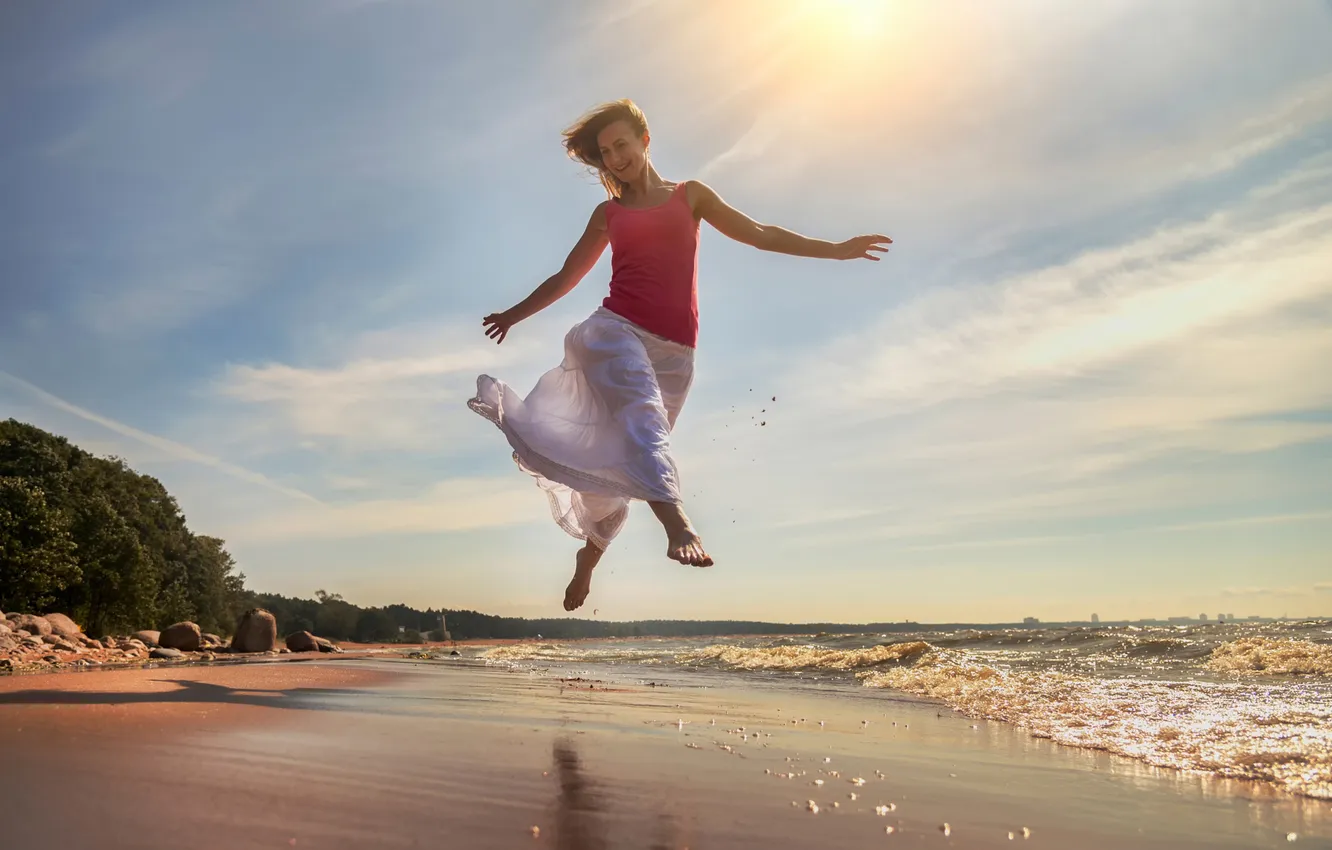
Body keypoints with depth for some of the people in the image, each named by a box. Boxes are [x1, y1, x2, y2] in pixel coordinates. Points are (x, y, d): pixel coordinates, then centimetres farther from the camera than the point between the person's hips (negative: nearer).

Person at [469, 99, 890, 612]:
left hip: (673, 350, 0)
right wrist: (515, 314, 38)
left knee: (626, 462, 3)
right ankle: (678, 524, -50)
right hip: (616, 329, 0)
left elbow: (758, 234, 15)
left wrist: (836, 249, 11)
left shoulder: (690, 195, 16)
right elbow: (566, 277, 29)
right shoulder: (607, 214, 18)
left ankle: (588, 557, 21)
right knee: (641, 412, -31)